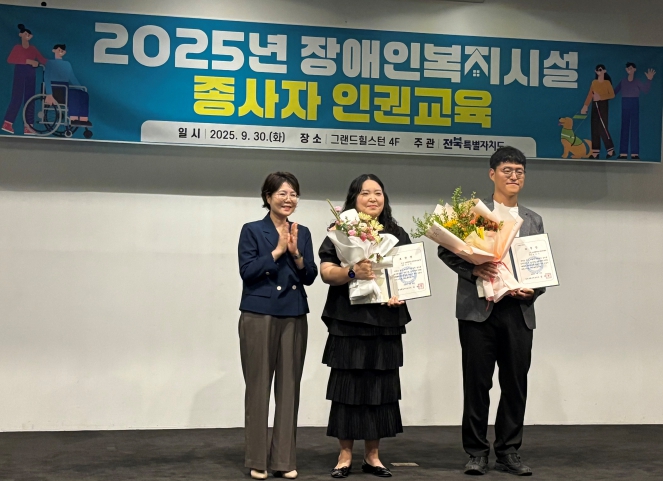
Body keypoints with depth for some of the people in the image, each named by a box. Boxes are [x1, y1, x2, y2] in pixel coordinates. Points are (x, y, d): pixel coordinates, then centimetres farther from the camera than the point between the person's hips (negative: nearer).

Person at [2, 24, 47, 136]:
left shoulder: (33, 49, 13)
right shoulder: (17, 48, 1)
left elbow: (43, 60, 7)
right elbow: (10, 59, -14)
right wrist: (27, 61, -21)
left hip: (31, 75, 5)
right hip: (20, 73, -5)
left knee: (30, 100, 2)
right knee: (17, 98, -11)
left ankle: (27, 127, 2)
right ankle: (7, 123, -7)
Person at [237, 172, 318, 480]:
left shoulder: (303, 233, 12)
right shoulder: (252, 230, 0)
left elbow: (310, 277, 6)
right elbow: (247, 271, -10)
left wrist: (296, 253, -11)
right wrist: (277, 250, -12)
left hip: (294, 317, 4)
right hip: (259, 315, -4)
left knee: (289, 387, 5)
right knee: (259, 386, 0)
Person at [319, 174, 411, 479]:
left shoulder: (397, 234, 12)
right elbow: (326, 272, -8)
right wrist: (352, 272, -27)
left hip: (386, 322, 3)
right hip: (349, 321, -3)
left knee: (380, 387, 5)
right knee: (348, 386, -1)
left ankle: (372, 455, 15)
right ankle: (345, 455, 9)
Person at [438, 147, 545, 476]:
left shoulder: (533, 221, 16)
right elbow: (445, 250, -1)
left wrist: (533, 290, -5)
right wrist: (472, 269, -16)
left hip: (518, 311, 3)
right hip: (478, 309, -3)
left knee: (515, 384, 5)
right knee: (477, 383, 2)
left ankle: (508, 452, 17)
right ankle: (476, 452, 12)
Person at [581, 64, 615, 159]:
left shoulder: (607, 82, -4)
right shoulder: (594, 82, 11)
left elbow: (612, 95, -10)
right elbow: (590, 95, 7)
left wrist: (600, 97, -19)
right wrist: (585, 106, -2)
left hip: (603, 105, -6)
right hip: (595, 105, 6)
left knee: (602, 128, -10)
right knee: (594, 128, 3)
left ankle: (611, 149, -1)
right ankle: (595, 152, 4)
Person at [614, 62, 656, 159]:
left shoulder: (637, 82, -1)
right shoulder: (623, 82, 8)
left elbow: (645, 90, -16)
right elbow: (614, 92, 8)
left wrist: (649, 79, -28)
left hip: (634, 105, -3)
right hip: (625, 106, 3)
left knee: (634, 128, -4)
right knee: (624, 128, 1)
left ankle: (635, 153, -6)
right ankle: (623, 153, 1)